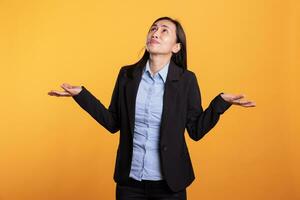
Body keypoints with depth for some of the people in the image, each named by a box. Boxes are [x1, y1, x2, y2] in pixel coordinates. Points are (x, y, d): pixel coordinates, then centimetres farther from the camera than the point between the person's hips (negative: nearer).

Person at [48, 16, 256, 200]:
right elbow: (113, 123, 3)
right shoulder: (127, 75, -1)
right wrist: (81, 94, -3)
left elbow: (196, 131, -4)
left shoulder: (186, 80, -7)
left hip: (168, 181, -2)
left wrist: (222, 101, -16)